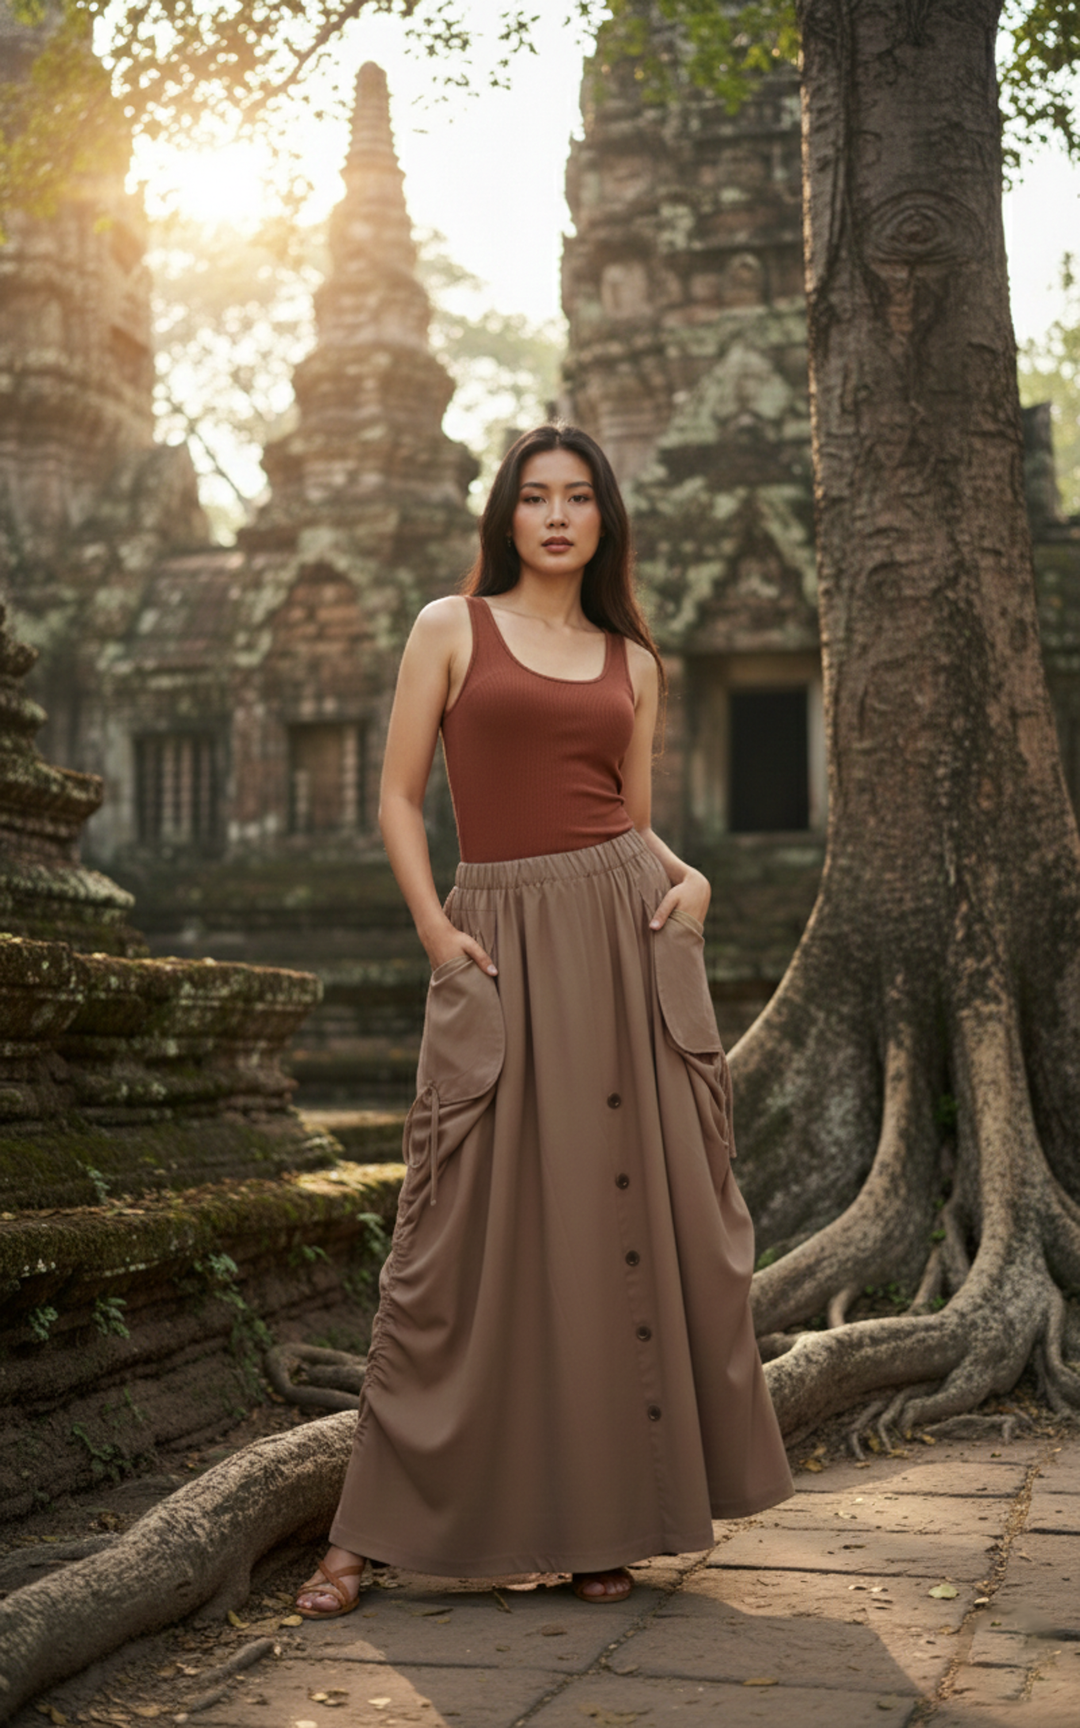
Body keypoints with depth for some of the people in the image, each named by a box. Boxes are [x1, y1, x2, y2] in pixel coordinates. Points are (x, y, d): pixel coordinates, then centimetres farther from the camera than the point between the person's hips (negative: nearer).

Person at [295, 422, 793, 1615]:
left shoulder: (633, 660, 15)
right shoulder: (450, 626, 7)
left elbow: (635, 818, 16)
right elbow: (398, 798, 3)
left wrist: (687, 876, -5)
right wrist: (433, 929, -9)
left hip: (627, 929, 3)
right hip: (498, 941, -3)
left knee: (636, 1212, 1)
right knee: (465, 1226, -3)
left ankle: (607, 1515, 13)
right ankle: (372, 1528, 8)